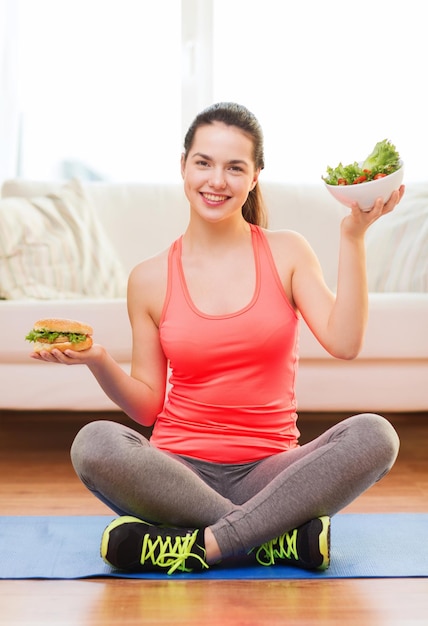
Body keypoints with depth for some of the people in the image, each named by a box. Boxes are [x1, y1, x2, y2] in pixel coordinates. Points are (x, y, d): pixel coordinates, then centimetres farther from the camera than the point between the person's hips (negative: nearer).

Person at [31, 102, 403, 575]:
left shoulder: (287, 253, 6)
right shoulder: (150, 279, 6)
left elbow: (344, 342, -9)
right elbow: (148, 406, 8)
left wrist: (352, 236, -11)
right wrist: (99, 363, -10)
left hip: (267, 475, 0)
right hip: (180, 472, 0)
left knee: (374, 435, -27)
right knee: (94, 442, -30)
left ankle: (200, 546, -27)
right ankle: (282, 540, -25)